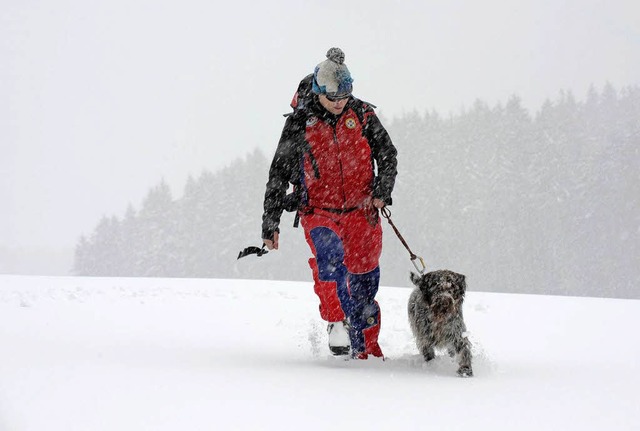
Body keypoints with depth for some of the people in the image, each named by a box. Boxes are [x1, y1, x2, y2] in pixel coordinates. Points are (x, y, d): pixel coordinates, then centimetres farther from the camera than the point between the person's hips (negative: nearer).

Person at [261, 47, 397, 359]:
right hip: (319, 211, -2)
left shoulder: (361, 114, 1)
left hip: (361, 211, 2)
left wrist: (383, 188, -7)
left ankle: (367, 349, 18)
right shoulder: (300, 122, -5)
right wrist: (270, 224, -4)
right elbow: (279, 173, -1)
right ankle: (337, 321, -24)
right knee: (330, 258, -31)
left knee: (365, 279, 4)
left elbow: (387, 152, 11)